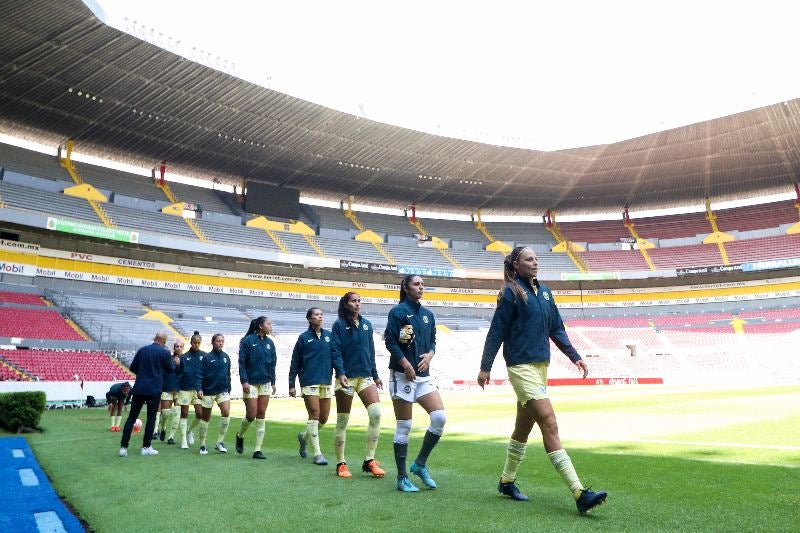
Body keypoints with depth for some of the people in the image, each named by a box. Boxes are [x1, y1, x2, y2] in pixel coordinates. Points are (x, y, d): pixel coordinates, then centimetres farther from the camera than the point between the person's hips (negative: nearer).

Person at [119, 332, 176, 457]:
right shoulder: (164, 352, -8)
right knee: (151, 417, 7)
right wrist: (173, 361, 23)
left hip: (139, 388, 3)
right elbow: (171, 369, 4)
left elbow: (132, 368, 9)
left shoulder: (142, 350, 4)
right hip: (154, 389, -3)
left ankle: (123, 447, 5)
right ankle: (146, 447, 10)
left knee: (132, 417, 8)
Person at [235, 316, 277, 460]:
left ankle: (258, 449, 8)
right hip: (251, 383, -5)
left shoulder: (269, 343, 7)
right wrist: (244, 381, -15)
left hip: (265, 383, 5)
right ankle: (240, 436, 29)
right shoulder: (248, 340, -8)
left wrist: (273, 382, 9)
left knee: (261, 415, 3)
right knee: (251, 415, -2)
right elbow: (242, 362, -9)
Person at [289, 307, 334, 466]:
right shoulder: (304, 338, 1)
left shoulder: (329, 336, 8)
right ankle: (317, 453, 1)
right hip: (309, 382, -4)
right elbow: (295, 363, 3)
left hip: (326, 382, 4)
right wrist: (291, 385, 2)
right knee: (314, 414, -8)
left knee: (324, 417, 8)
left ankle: (305, 436, 35)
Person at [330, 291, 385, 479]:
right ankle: (341, 464, 17)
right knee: (342, 421, 4)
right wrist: (340, 373, -21)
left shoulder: (366, 324, 12)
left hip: (365, 377, 4)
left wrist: (375, 375, 17)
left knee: (376, 413, -13)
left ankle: (369, 460, -3)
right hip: (346, 377, -4)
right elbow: (335, 351, -9)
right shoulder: (339, 325, -2)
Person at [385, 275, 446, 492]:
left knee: (440, 417, -6)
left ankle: (420, 464, 13)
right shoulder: (398, 311, -6)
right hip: (402, 375, -6)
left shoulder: (427, 314, 14)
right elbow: (390, 341, -12)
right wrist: (406, 364, -17)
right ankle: (402, 478, 13)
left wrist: (429, 354, -2)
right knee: (404, 427, 0)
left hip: (423, 376, 6)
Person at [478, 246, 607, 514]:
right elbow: (496, 332, -8)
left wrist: (575, 356, 8)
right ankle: (579, 494, -9)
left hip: (541, 365, 8)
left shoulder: (544, 292, 12)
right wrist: (485, 367, -9)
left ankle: (506, 481, 31)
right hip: (521, 367, -8)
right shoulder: (511, 293, -8)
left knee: (523, 427, 16)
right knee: (550, 426, -11)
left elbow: (556, 329, 16)